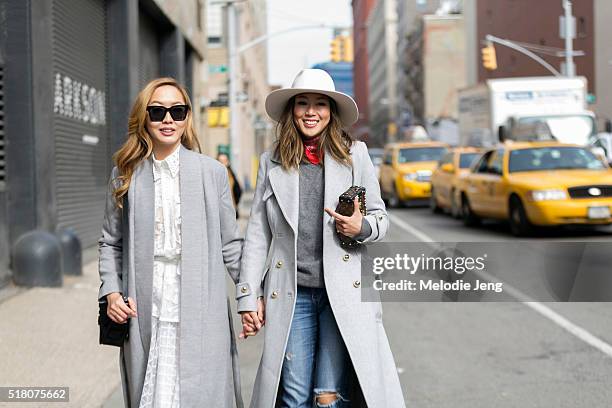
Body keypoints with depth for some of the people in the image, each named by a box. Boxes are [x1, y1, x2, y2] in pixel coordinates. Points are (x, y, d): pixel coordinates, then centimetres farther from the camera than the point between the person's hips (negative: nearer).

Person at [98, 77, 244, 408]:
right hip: (144, 315, 1)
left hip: (200, 316, -1)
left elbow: (230, 244, 6)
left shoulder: (212, 172, 3)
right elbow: (110, 243, 14)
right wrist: (111, 292, 1)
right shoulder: (125, 175, 8)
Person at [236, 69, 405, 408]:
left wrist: (362, 227, -12)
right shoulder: (271, 163, 9)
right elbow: (257, 234, 8)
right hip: (291, 295, 1)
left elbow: (380, 217, 12)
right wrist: (248, 297, 4)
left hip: (344, 291, -1)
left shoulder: (355, 155, 6)